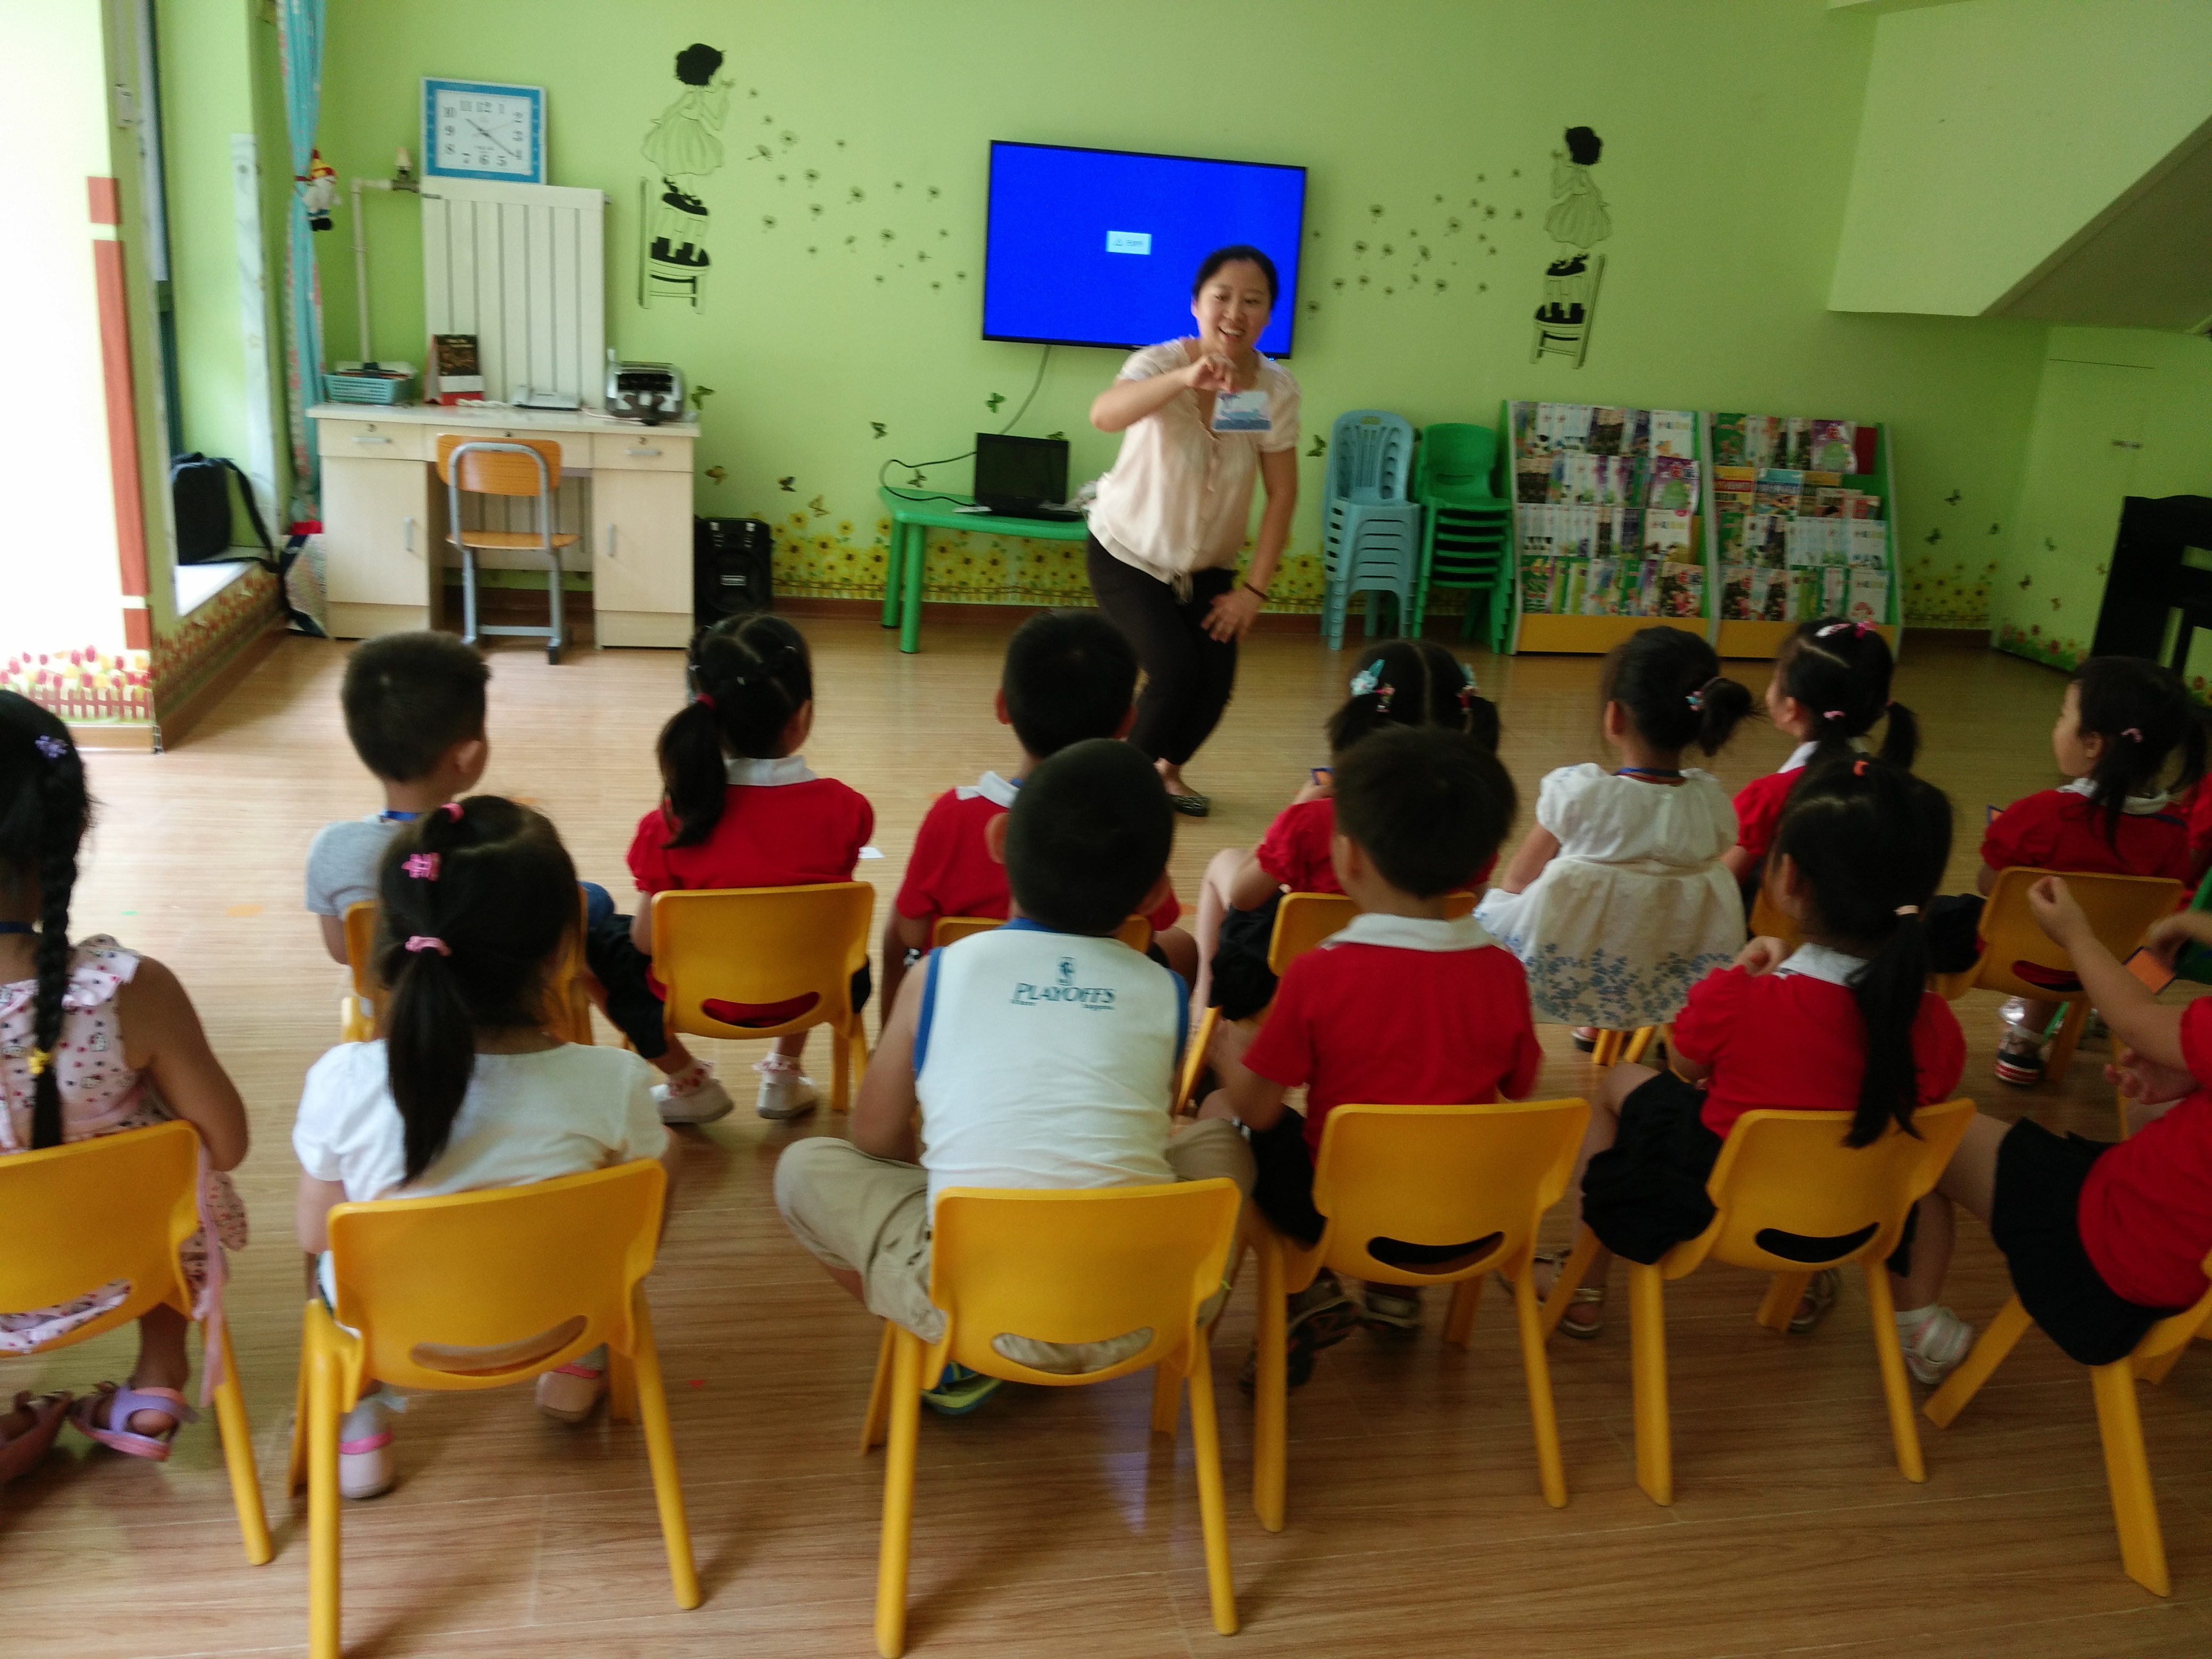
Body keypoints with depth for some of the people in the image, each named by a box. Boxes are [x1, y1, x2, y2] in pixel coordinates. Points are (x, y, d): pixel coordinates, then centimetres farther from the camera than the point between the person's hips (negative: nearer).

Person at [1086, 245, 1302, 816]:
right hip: (1128, 553, -4)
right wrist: (1188, 377, -61)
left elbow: (1282, 494, -8)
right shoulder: (1162, 362, -23)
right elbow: (1103, 415, -45)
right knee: (1176, 668, -18)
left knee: (1217, 681, -4)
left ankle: (1169, 769, 29)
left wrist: (1254, 589, -10)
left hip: (1208, 565, 4)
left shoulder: (1276, 388, -13)